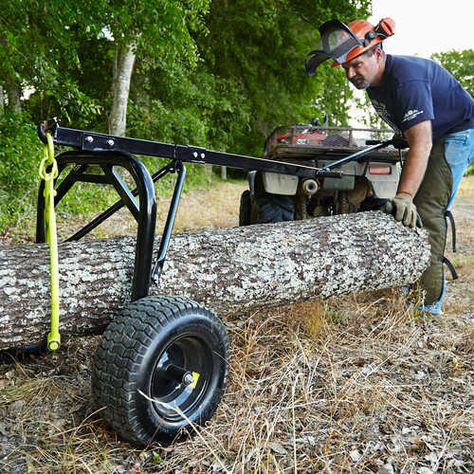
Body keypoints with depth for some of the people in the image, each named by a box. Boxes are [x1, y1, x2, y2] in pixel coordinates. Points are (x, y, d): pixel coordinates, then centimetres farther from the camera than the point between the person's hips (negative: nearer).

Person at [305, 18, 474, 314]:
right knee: (411, 209, 7)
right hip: (431, 137, 10)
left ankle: (429, 301, -16)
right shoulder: (372, 82, -2)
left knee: (426, 209, -20)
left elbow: (421, 143, -43)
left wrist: (404, 196, -51)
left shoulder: (406, 78, -33)